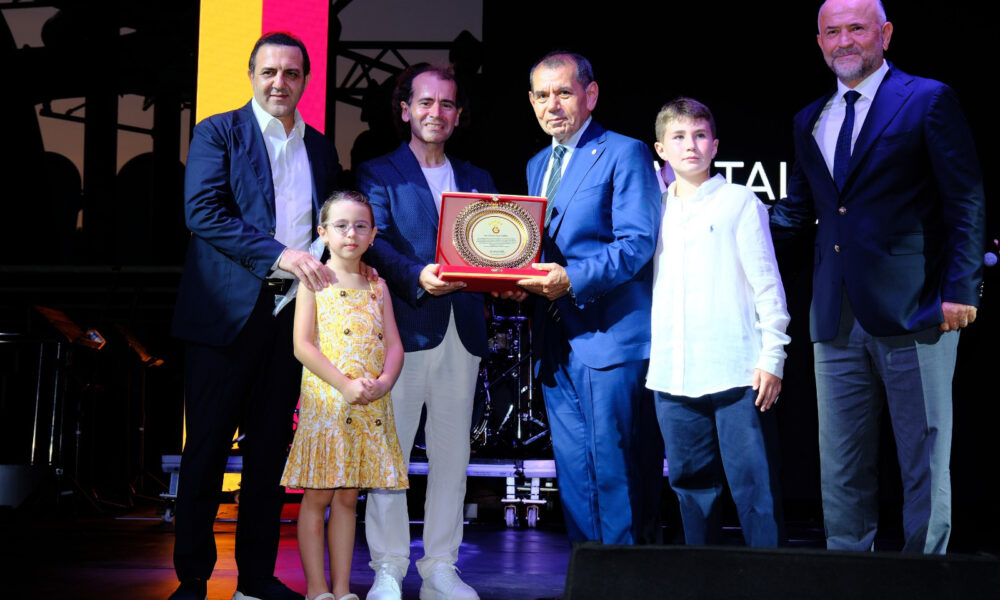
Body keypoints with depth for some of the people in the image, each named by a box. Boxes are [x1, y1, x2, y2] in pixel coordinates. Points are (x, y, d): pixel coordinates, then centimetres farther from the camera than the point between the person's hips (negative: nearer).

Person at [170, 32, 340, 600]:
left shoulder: (321, 149, 16)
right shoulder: (219, 132, 1)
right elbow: (202, 211, -12)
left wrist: (324, 267, 0)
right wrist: (278, 253, -20)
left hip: (292, 310, 4)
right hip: (228, 311, -4)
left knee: (271, 447, 8)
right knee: (208, 447, 1)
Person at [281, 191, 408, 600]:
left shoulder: (377, 287, 13)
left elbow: (394, 345, 9)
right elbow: (303, 345, -8)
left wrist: (384, 382, -11)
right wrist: (346, 385, -17)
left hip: (372, 405, 4)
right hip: (324, 400, -4)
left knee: (348, 497, 8)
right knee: (317, 496, -1)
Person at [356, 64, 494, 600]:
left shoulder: (478, 181, 19)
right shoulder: (378, 174, 6)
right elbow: (377, 244, -8)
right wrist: (418, 276, -26)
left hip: (462, 332, 4)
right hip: (402, 328, -4)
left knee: (452, 454, 7)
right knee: (389, 450, -3)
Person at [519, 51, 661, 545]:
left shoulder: (624, 153, -4)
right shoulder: (537, 165, 21)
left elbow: (636, 243, -13)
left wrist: (573, 279, -26)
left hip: (609, 336, -7)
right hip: (556, 345, 8)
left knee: (612, 472, -6)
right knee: (574, 476, 10)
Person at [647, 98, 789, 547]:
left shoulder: (739, 202, 2)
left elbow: (767, 283, 0)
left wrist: (772, 355, -6)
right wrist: (647, 357, 13)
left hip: (736, 370, -4)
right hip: (672, 373, 5)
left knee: (753, 483, -5)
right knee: (690, 482, 10)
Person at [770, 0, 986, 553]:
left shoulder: (928, 101, 0)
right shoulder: (810, 121, 16)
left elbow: (966, 203, -4)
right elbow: (796, 211, 23)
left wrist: (960, 290, -11)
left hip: (912, 317, -5)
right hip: (837, 321, 5)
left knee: (924, 462, 1)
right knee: (841, 471, 9)